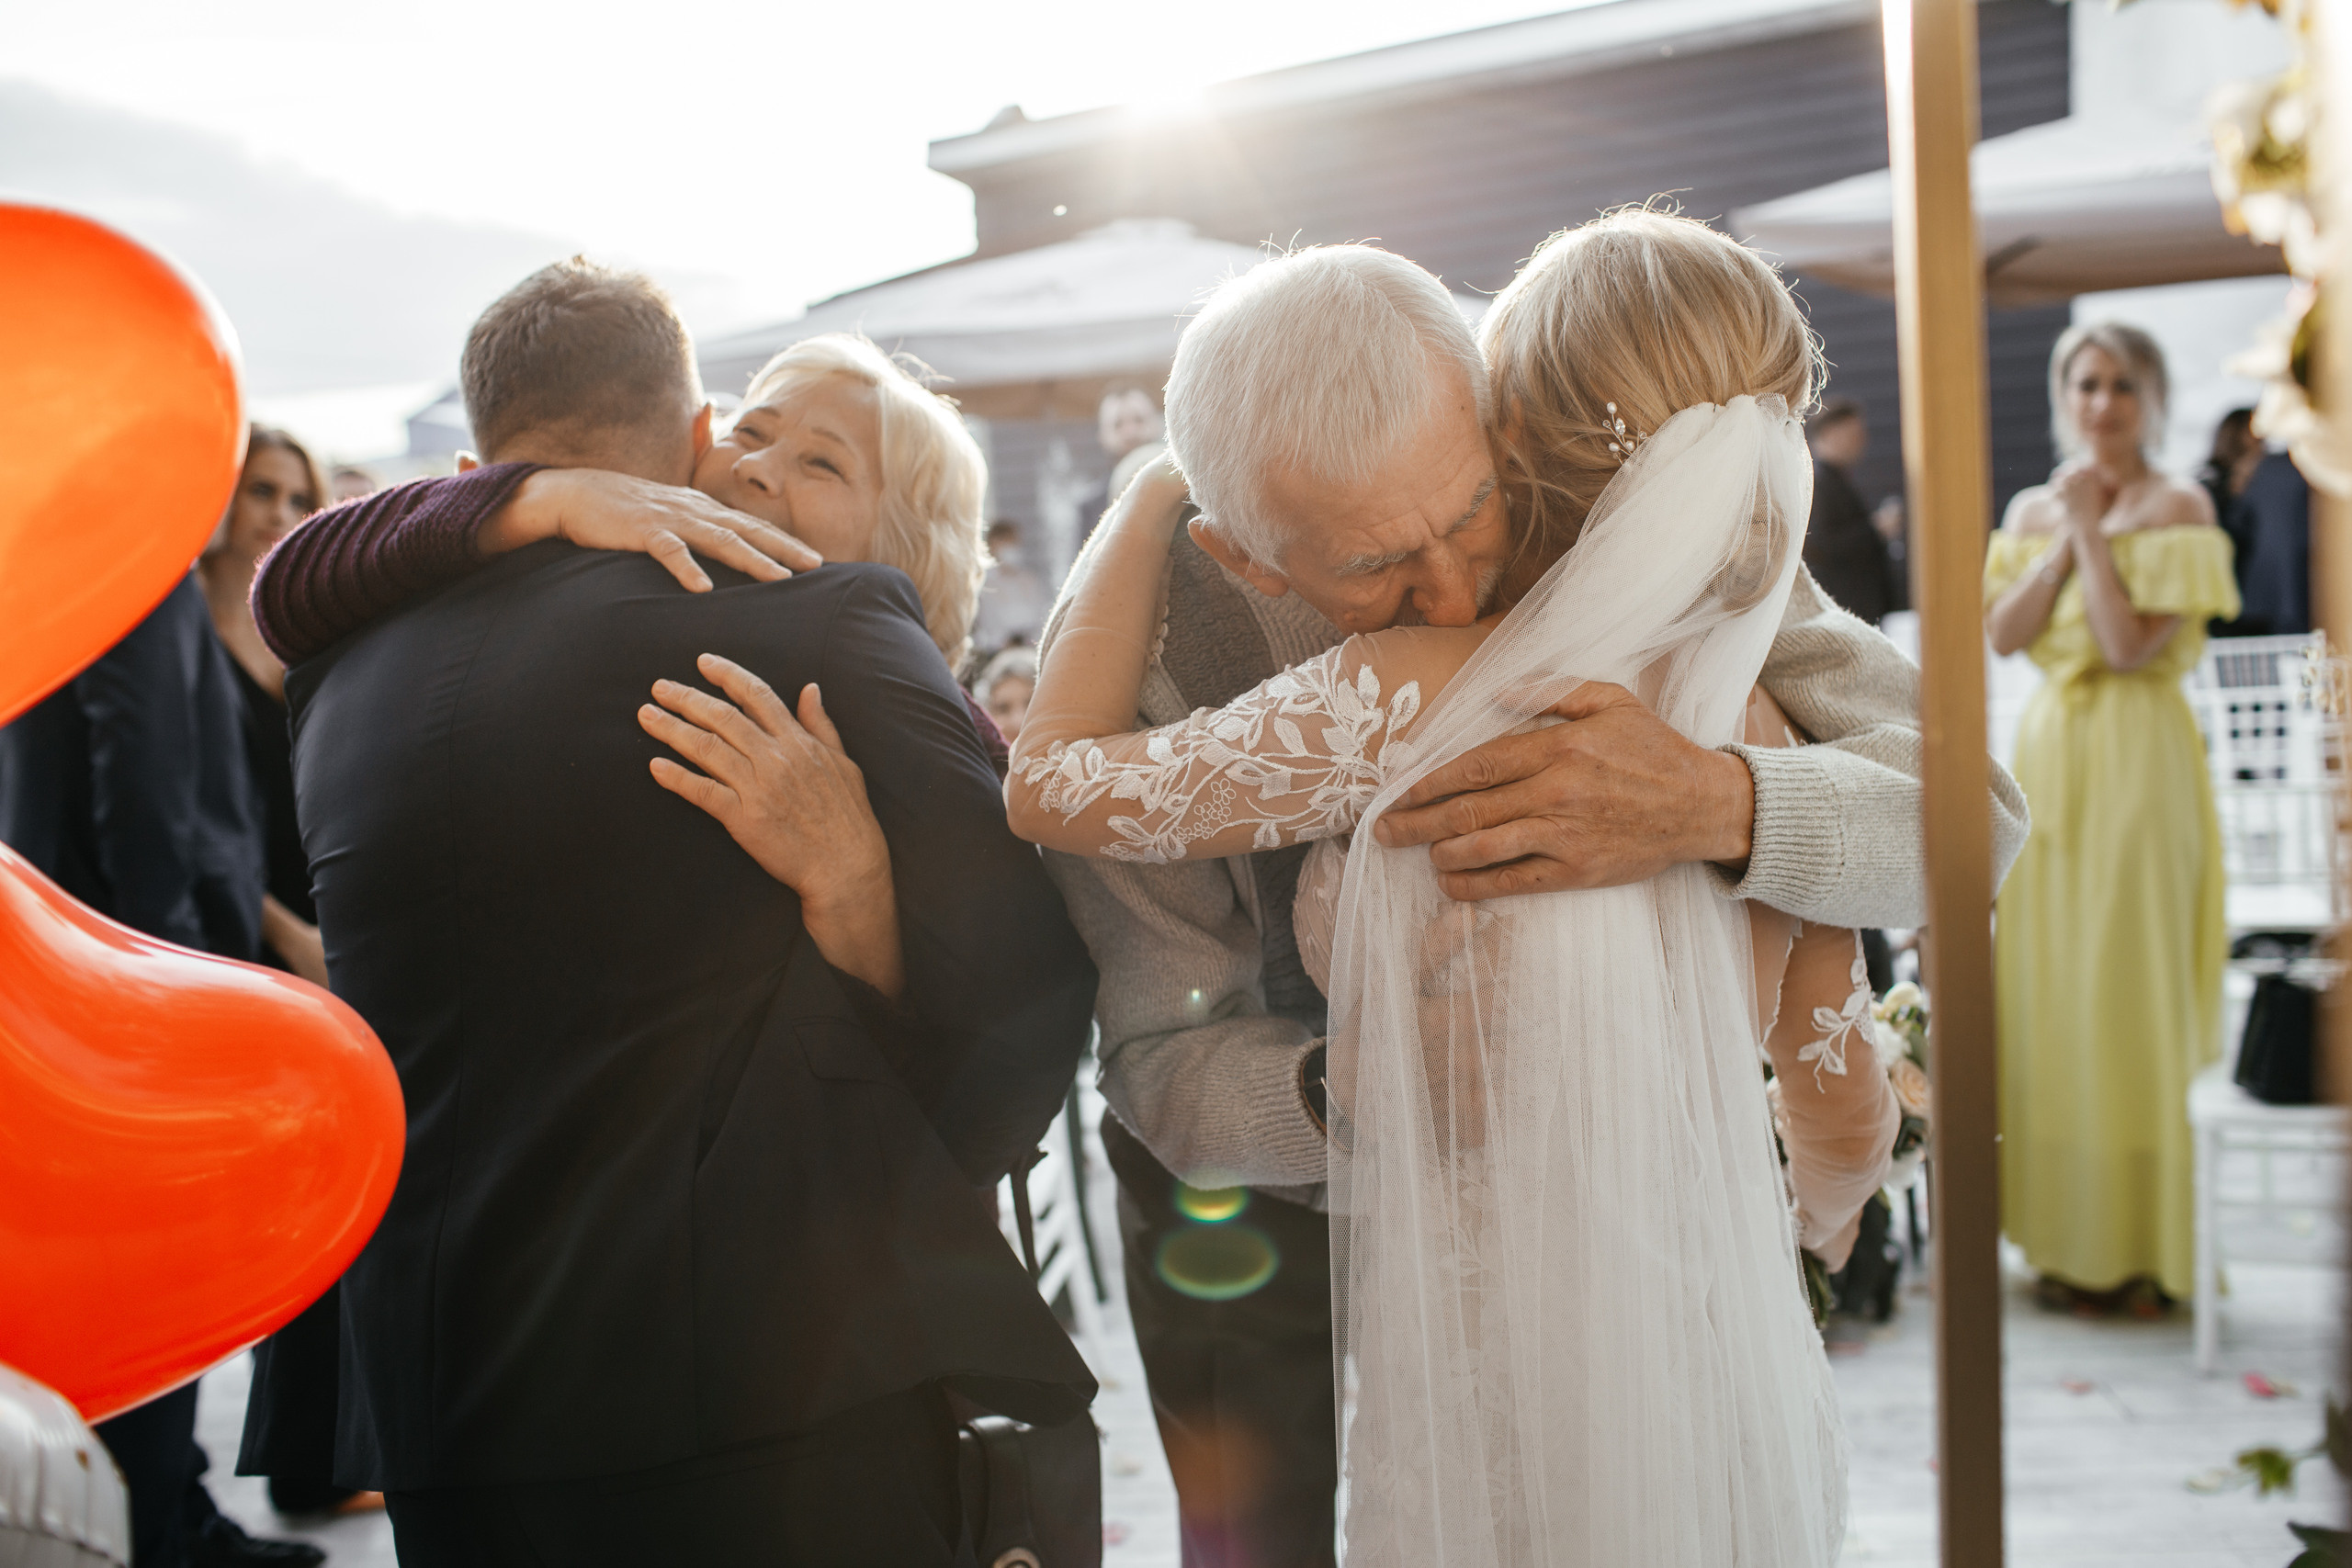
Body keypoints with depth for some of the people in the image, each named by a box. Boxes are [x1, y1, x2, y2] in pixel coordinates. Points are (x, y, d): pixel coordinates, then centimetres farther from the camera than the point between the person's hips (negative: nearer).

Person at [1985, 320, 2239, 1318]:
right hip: (2048, 757, 5)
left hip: (2139, 765, -5)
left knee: (2133, 988, -3)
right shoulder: (2032, 508, 13)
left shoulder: (2178, 509, -3)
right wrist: (2062, 541, -5)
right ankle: (2071, 1236, 17)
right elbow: (2001, 634, 1)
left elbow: (2132, 643, -15)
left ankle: (2147, 1245, 7)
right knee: (2048, 987, 6)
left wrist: (2092, 530, -11)